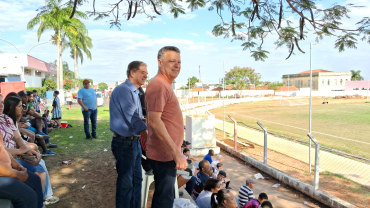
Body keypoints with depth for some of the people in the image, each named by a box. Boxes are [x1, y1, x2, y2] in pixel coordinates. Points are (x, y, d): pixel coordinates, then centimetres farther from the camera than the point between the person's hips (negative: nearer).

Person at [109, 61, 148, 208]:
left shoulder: (135, 92, 13)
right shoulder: (123, 90, -17)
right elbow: (133, 119, -21)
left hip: (135, 142, 9)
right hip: (125, 143, -9)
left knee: (136, 180, 18)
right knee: (126, 183, 4)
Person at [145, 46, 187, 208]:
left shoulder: (165, 85, 15)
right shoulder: (158, 84, -18)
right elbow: (154, 121, -26)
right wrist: (176, 152, -26)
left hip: (167, 153, 10)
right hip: (164, 154, -10)